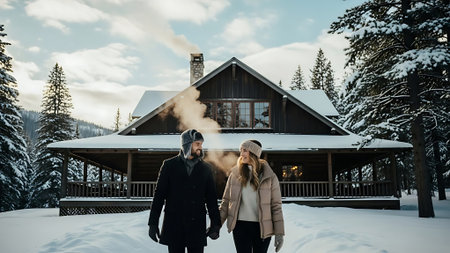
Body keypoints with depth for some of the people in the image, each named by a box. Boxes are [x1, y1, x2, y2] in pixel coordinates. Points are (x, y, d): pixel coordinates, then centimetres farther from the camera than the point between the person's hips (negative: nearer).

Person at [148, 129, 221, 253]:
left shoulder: (205, 168, 8)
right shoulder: (170, 165, 3)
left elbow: (211, 198, 10)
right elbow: (159, 195, 3)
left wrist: (215, 224, 5)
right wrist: (153, 223, -1)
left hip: (197, 226, 1)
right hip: (174, 225, -1)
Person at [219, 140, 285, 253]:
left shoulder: (269, 177, -2)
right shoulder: (235, 174, 2)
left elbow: (276, 205, -2)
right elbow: (226, 201, 5)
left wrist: (279, 233, -6)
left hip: (263, 227, 0)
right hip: (241, 226, 1)